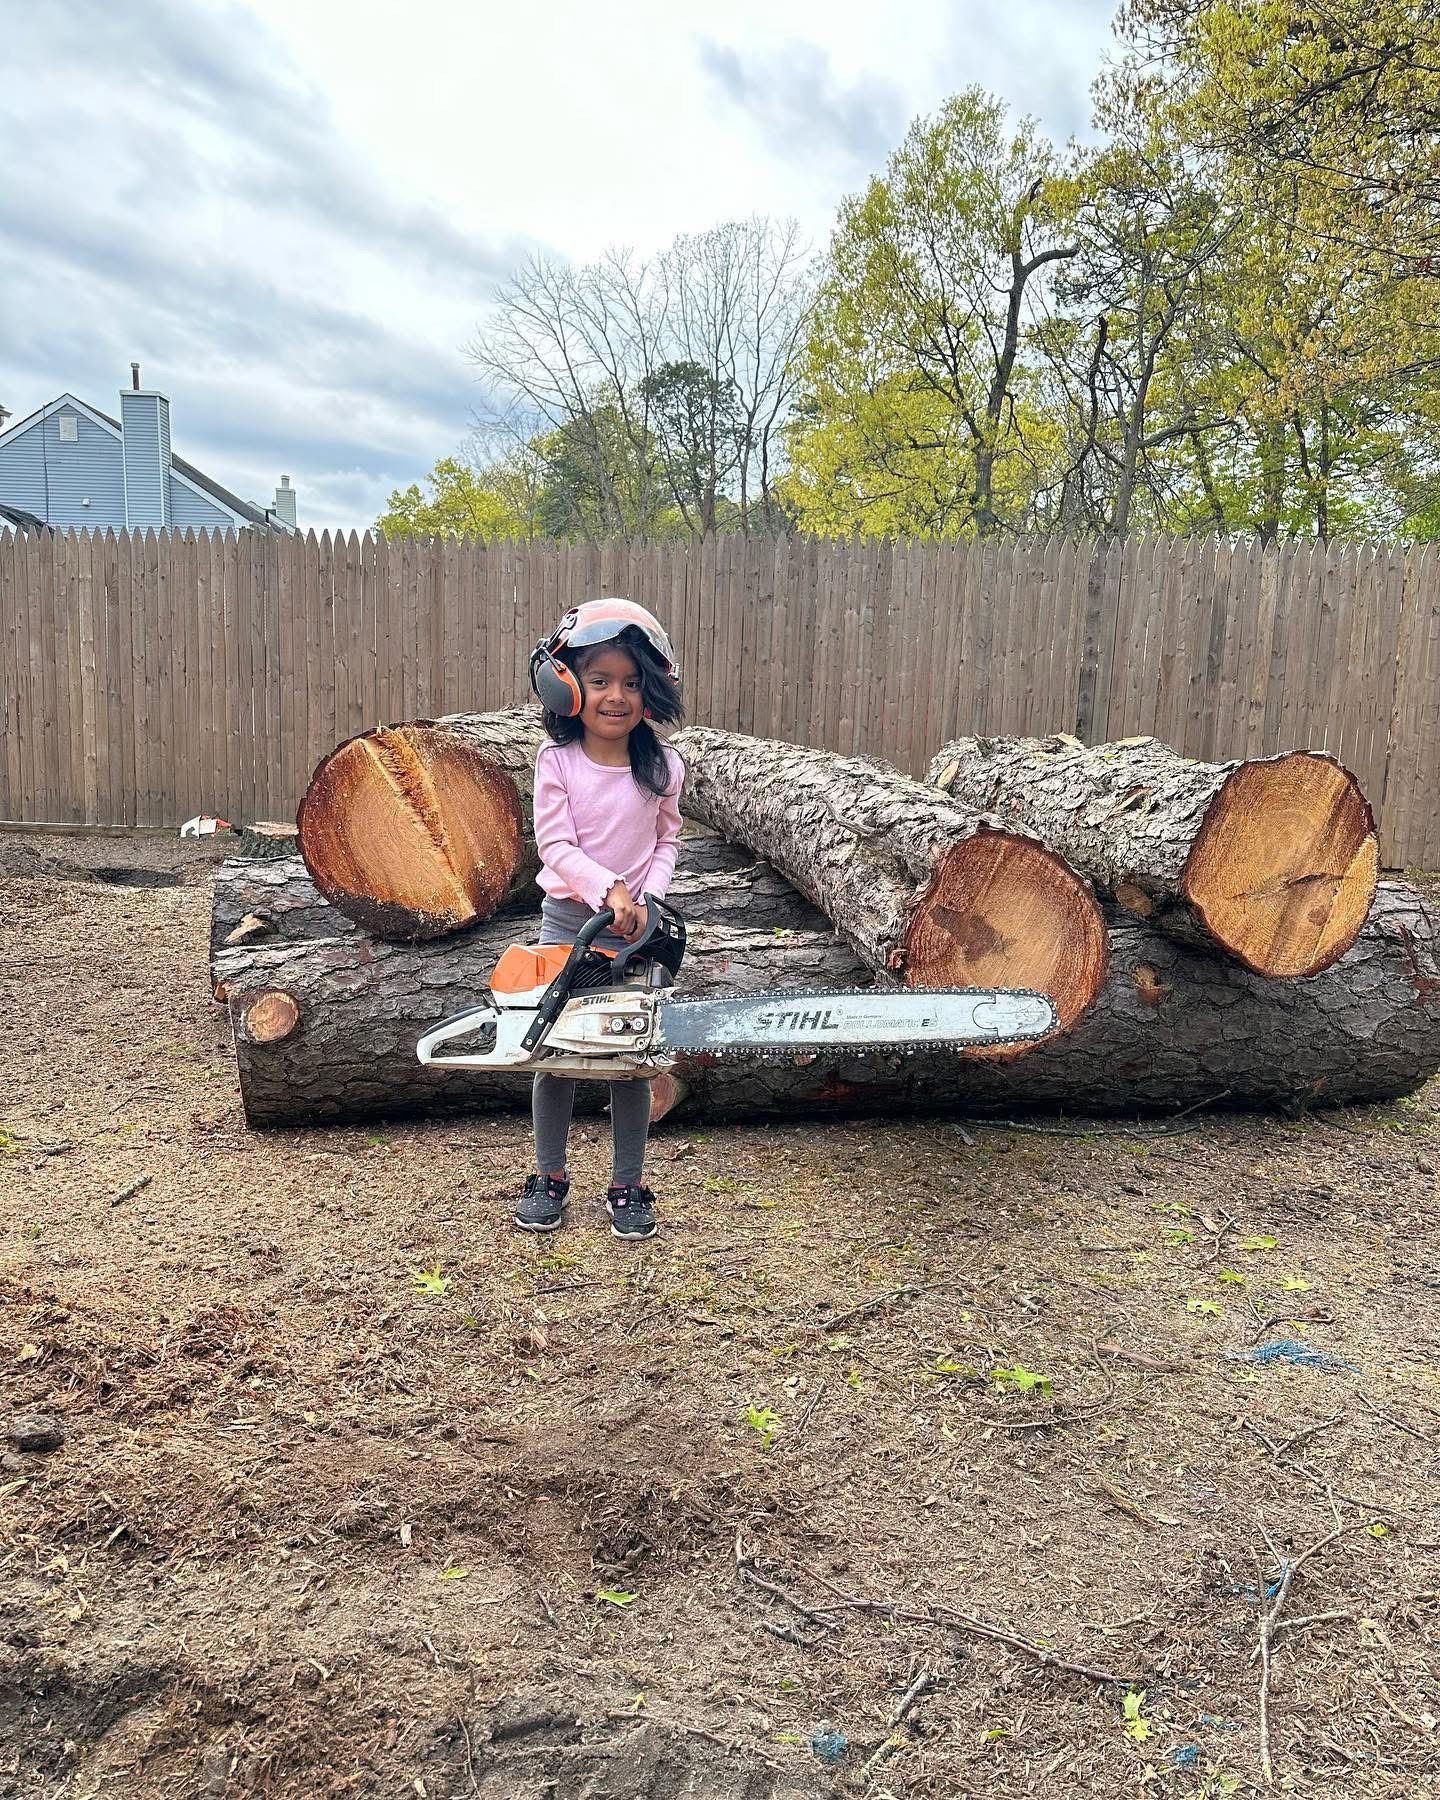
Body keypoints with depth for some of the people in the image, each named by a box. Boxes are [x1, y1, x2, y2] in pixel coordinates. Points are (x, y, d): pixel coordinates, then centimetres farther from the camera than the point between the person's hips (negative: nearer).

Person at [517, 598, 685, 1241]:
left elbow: (667, 840, 7)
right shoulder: (557, 760, -8)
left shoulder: (661, 765, -3)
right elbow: (555, 843, -14)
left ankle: (628, 1187, 20)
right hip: (567, 919, -1)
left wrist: (649, 896, -9)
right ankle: (550, 1177, 24)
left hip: (636, 929, 1)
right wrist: (609, 891, -27)